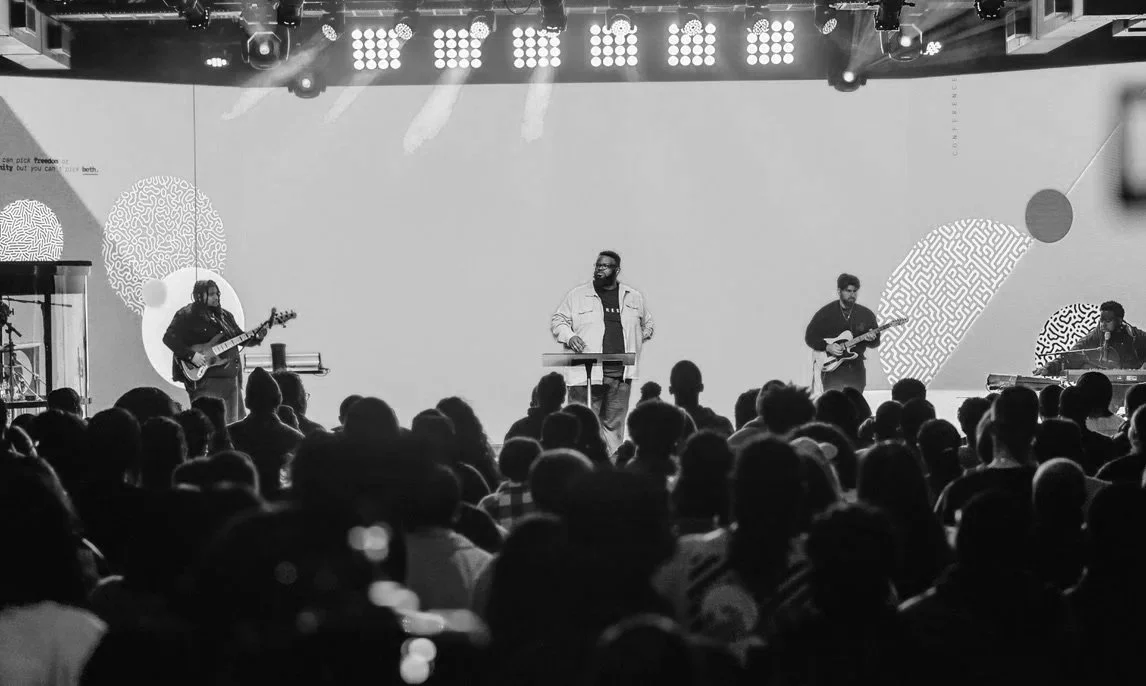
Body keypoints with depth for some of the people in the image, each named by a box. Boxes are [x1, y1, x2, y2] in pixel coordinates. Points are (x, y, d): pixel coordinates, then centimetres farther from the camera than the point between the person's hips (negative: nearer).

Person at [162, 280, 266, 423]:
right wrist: (191, 355, -21)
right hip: (203, 378, -7)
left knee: (232, 420, 7)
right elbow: (169, 338, -12)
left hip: (230, 377, 7)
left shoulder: (225, 315, 17)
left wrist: (257, 337, -1)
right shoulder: (186, 315, -5)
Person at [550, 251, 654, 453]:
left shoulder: (634, 298, 13)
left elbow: (647, 324, 27)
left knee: (614, 425, 6)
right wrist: (569, 337, -11)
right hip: (586, 373, -3)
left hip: (621, 373, 3)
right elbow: (557, 321, 7)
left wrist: (636, 341, 11)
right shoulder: (576, 296, 4)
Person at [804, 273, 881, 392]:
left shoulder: (866, 314, 8)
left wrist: (871, 339, -12)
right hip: (832, 369, -3)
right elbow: (810, 337, 2)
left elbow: (876, 342, 11)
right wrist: (827, 347, -13)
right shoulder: (825, 313, 0)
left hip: (856, 370, 3)